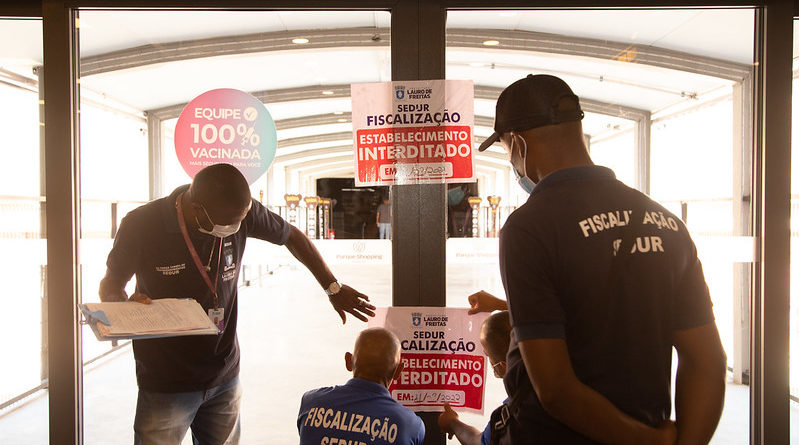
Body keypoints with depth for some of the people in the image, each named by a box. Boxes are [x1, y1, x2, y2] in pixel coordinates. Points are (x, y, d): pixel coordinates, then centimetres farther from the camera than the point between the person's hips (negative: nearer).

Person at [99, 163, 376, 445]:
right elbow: (110, 285, -2)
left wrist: (333, 288, 7)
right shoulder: (141, 225, -17)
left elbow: (292, 236, 6)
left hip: (225, 378, 3)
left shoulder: (241, 211, -11)